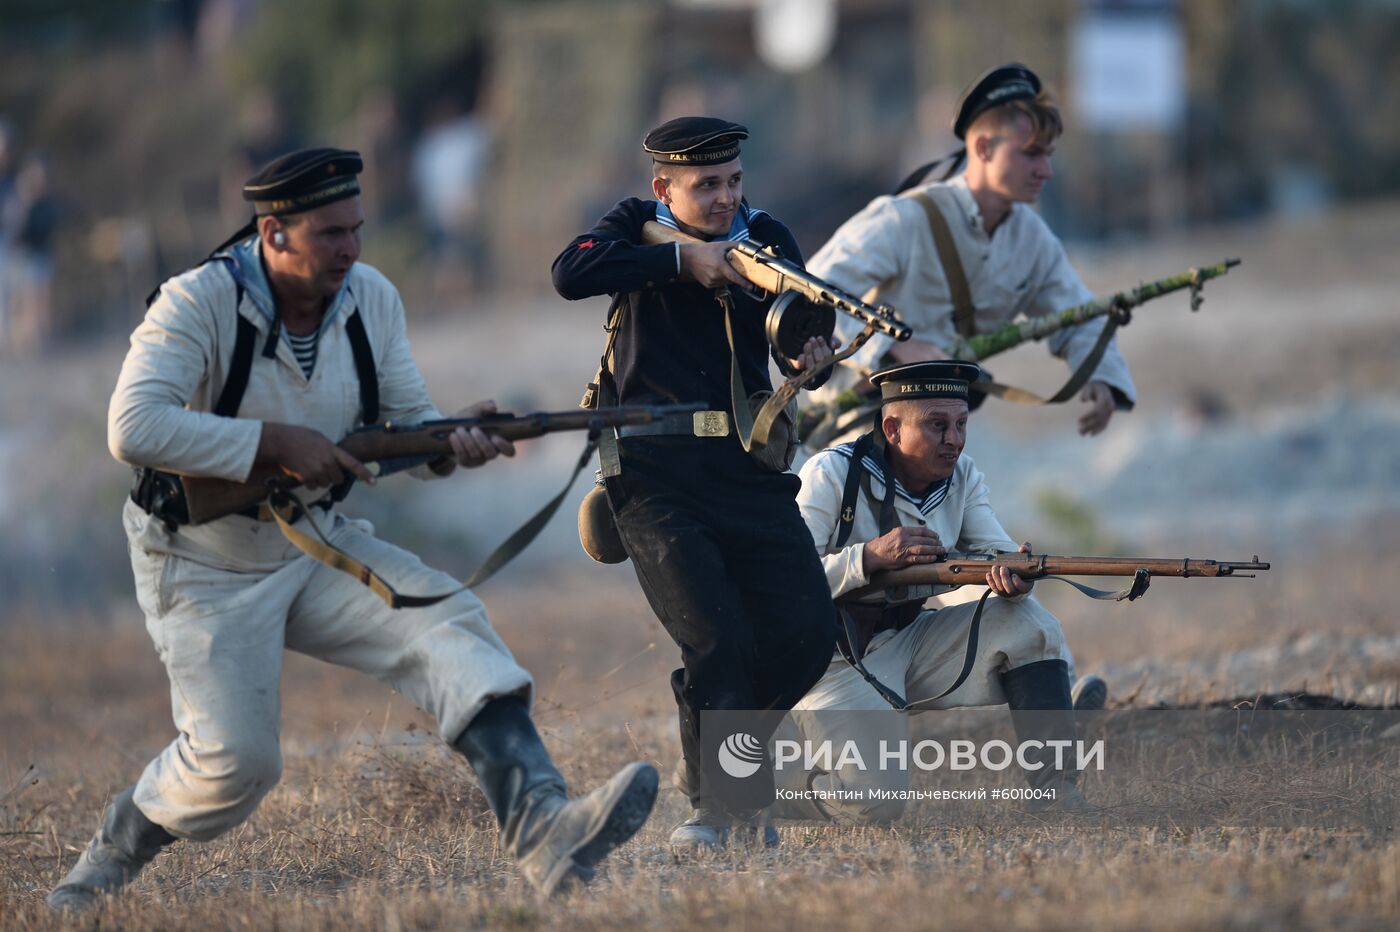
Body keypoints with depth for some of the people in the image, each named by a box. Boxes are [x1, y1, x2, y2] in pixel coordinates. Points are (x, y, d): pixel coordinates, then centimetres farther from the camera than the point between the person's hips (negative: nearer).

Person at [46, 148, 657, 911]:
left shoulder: (371, 300, -2)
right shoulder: (198, 304, -21)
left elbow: (410, 428, 4)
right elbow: (133, 428, -33)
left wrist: (456, 442, -21)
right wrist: (276, 441, -31)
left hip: (318, 547, 5)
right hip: (207, 573, -5)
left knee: (449, 626, -18)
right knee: (234, 761, -14)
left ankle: (542, 831, -34)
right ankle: (114, 853, 18)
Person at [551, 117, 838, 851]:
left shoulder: (764, 236, 9)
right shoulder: (638, 228, 3)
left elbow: (795, 334, -3)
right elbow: (571, 274, -17)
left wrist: (807, 354, -26)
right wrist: (682, 261, -19)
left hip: (748, 469, 3)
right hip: (657, 478, -3)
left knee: (808, 631, -6)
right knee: (715, 638, -17)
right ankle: (717, 806, -7)